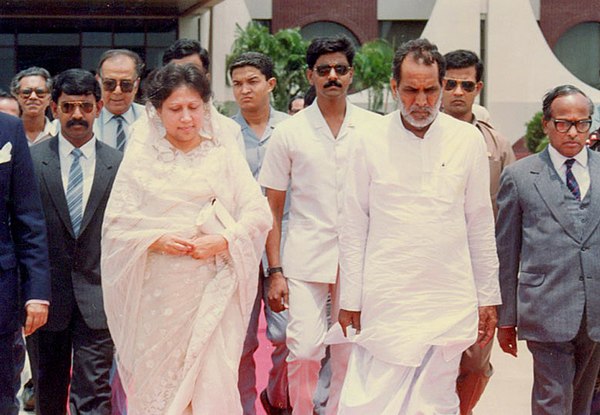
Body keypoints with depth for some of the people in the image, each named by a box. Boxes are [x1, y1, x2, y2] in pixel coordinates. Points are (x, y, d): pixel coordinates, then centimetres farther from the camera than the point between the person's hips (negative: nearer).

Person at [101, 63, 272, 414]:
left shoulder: (225, 155, 7)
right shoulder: (141, 158, 6)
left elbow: (259, 215, 2)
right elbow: (116, 224, 2)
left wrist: (222, 241, -14)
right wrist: (157, 240, -14)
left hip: (212, 290, 0)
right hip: (158, 292, 1)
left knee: (214, 385, -6)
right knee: (156, 383, 5)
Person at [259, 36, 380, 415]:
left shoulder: (375, 128, 4)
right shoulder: (289, 132, 3)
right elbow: (273, 209, 5)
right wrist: (275, 271, -3)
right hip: (305, 260, -1)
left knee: (349, 355, 7)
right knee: (304, 352, -6)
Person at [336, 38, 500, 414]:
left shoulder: (468, 140, 3)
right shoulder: (371, 142, 0)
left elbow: (481, 225, 8)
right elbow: (353, 228, 4)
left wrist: (488, 298, 8)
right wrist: (350, 299, 1)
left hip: (448, 302, 1)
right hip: (384, 300, -1)